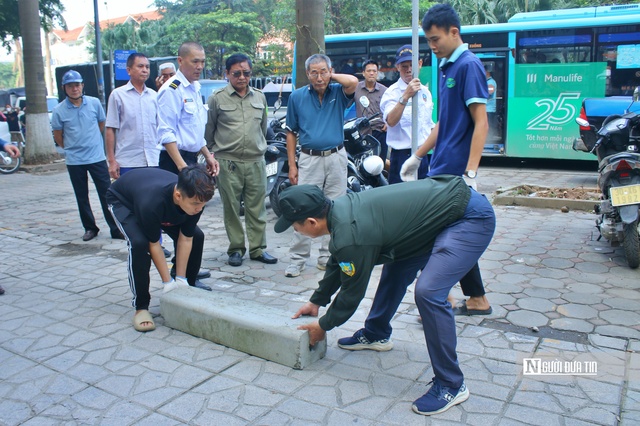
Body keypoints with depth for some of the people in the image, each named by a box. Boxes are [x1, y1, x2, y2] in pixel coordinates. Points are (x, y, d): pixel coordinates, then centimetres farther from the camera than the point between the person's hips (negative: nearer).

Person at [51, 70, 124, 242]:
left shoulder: (94, 103, -3)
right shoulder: (59, 110, -4)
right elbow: (58, 137, 7)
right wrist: (72, 148, 13)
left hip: (97, 157, 0)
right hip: (74, 161, 1)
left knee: (106, 194, 0)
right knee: (82, 197, 10)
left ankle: (116, 229, 5)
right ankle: (90, 228, 24)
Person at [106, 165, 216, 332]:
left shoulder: (196, 198, -31)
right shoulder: (152, 202, -46)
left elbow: (185, 239, -20)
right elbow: (153, 244, -32)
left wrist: (181, 279, -17)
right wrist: (168, 283, -25)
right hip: (122, 200, -5)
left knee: (196, 237, -8)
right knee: (139, 243, -30)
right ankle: (141, 307, -13)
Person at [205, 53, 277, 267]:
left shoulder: (259, 97, 12)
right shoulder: (217, 98, 1)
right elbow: (208, 131, 7)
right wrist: (213, 155, 8)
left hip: (256, 161, 3)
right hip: (228, 163, -3)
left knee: (257, 209, 6)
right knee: (232, 209, 4)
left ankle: (258, 248, 16)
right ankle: (236, 249, 16)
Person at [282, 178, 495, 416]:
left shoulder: (351, 233, -25)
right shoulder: (339, 209, 3)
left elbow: (353, 291, -9)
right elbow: (336, 263, 20)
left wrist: (323, 326, 6)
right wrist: (316, 301, 28)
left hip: (471, 217, -10)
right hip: (447, 200, 10)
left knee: (428, 292, -20)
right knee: (394, 267, 19)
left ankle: (451, 386, -5)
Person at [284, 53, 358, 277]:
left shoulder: (338, 92, 3)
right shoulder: (297, 96, 3)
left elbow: (353, 81, -20)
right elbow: (291, 133, 6)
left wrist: (331, 76, -3)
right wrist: (292, 165, 1)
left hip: (336, 158, 1)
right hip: (309, 159, -1)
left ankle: (327, 257, 18)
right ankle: (298, 259, 6)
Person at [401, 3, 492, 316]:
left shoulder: (468, 65, -11)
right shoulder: (447, 67, 16)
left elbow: (481, 123, -17)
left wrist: (470, 173, -23)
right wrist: (417, 157, 21)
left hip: (454, 172, -9)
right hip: (442, 169, 9)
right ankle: (477, 300, 24)